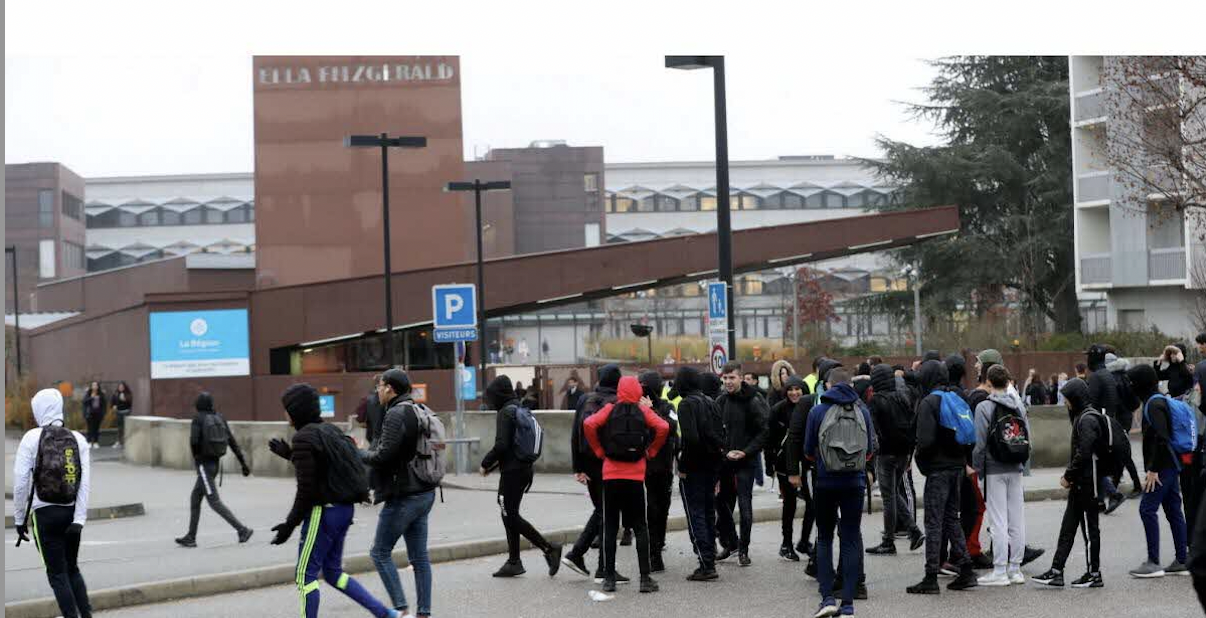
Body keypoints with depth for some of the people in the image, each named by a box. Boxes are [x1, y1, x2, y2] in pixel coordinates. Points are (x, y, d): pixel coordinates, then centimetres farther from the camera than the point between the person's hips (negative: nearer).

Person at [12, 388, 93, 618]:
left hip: (44, 513, -4)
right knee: (72, 568, 19)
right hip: (71, 513, 4)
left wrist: (19, 519, 0)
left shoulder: (32, 438, -8)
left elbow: (21, 482, -9)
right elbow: (86, 483, -6)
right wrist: (79, 520, -6)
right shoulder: (78, 439, 1)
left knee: (57, 573, 4)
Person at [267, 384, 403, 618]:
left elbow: (306, 488, -18)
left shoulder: (303, 438, -15)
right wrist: (288, 454, 26)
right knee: (333, 571, 17)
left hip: (323, 511, -9)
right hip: (344, 508, 9)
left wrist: (290, 524, -12)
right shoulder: (329, 430, 11)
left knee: (306, 574, 2)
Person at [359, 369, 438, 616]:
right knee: (419, 556, 10)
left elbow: (383, 455, -20)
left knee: (380, 553, 1)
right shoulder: (419, 411, 12)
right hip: (424, 492, 9)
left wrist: (359, 454, -2)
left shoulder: (395, 415, -16)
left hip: (403, 495, -9)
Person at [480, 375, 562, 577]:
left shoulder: (505, 413, -13)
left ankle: (548, 548, -11)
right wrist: (492, 465, 20)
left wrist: (485, 463, -7)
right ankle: (514, 562, 15)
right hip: (524, 469, 9)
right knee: (510, 515, 13)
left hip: (512, 471, -9)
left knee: (511, 516, -7)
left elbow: (501, 445, -21)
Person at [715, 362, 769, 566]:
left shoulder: (753, 402, -10)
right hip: (724, 461, 5)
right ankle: (729, 543, 27)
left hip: (746, 462, -5)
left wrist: (746, 452, -17)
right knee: (722, 503, 10)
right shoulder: (721, 401, 5)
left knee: (744, 505, -4)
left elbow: (764, 431, -9)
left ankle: (743, 549, 6)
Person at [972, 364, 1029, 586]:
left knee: (998, 521, -4)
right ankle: (1015, 569, 13)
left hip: (994, 471, -5)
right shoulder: (1019, 407, 8)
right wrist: (1021, 464, 15)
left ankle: (1000, 571, -3)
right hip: (1016, 470, 5)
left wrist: (977, 469, -2)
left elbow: (980, 443, -12)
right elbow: (1028, 440, 7)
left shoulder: (984, 407, -8)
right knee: (1017, 519, 8)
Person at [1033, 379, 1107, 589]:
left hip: (1088, 482, -10)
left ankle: (1094, 574, 9)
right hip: (1080, 483, 10)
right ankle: (1056, 571, 10)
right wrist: (1069, 476, 10)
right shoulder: (1082, 416, 14)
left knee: (1090, 528, 0)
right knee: (1067, 527, 8)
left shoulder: (1088, 419, -16)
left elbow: (1084, 453, -23)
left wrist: (1068, 476, -15)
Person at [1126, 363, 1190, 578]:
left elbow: (1161, 438, -23)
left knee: (1147, 509, -9)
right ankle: (1182, 561, 13)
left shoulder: (1154, 404, -14)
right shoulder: (1160, 401, 16)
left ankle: (1153, 562, -10)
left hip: (1164, 466, -10)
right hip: (1171, 465, 10)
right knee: (1173, 511, 10)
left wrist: (1153, 470, -21)